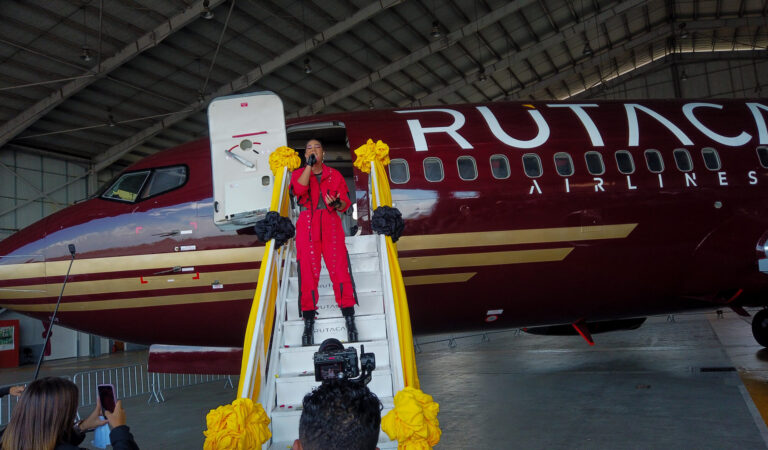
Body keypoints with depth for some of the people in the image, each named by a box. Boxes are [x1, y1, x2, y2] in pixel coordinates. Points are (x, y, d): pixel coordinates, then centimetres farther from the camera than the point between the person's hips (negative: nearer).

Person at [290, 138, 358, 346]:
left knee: (339, 268, -11)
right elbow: (299, 189, -10)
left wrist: (337, 203, -13)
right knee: (308, 272, -7)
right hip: (307, 226, 0)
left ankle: (349, 320, -10)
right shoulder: (299, 173, 14)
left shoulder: (335, 175, 16)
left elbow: (345, 203, 10)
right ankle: (308, 324, -2)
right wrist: (309, 165, -8)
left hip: (331, 224, 0)